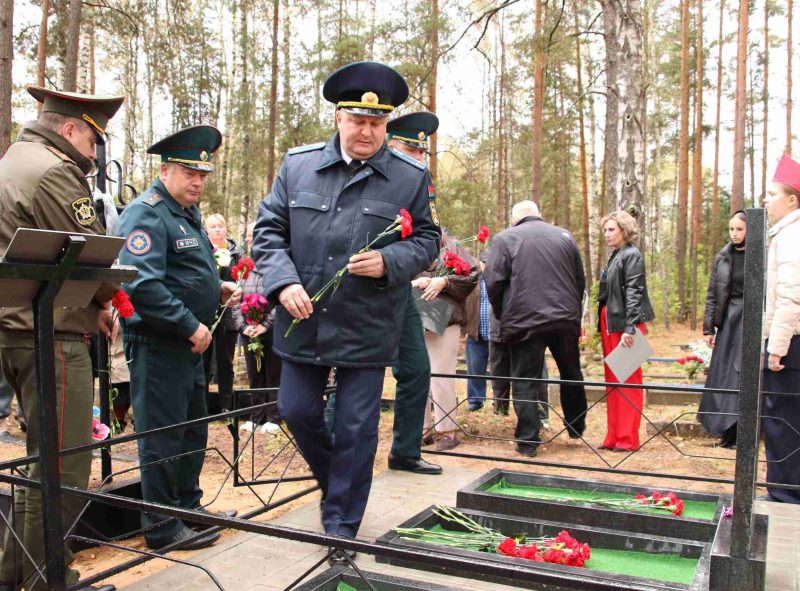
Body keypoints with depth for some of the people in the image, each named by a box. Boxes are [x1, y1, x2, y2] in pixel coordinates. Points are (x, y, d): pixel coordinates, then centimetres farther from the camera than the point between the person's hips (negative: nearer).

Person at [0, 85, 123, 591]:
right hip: (53, 336, -11)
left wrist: (92, 303, 10)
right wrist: (106, 298, 3)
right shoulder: (53, 171, -14)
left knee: (41, 456, 20)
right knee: (63, 465, -4)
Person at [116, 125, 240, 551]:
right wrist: (190, 326, -23)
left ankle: (189, 506, 34)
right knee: (163, 438, 0)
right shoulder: (147, 214, -16)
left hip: (189, 344, 10)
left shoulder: (189, 212, 16)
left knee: (193, 430, 19)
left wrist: (218, 289, 8)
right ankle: (162, 528, 14)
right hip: (157, 345, -10)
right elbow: (142, 285, -27)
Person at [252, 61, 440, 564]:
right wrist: (284, 282, -11)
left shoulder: (411, 177, -1)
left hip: (367, 329, -2)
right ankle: (336, 482, 42)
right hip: (302, 322, 3)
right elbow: (269, 230, 6)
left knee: (356, 428, 5)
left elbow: (427, 240, 4)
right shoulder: (297, 165, 3)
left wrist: (388, 262, -17)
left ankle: (341, 525, 25)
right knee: (297, 411, 13)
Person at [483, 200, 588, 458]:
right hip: (566, 319, 4)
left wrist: (503, 316, 7)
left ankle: (528, 441, 5)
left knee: (525, 382, 4)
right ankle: (576, 427, 34)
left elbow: (493, 283, -7)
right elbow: (580, 281, 15)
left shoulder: (504, 239, -1)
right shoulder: (564, 236, 12)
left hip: (524, 322, -4)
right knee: (571, 375, 21)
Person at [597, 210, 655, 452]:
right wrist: (602, 325, 11)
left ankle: (628, 439, 5)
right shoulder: (614, 256, 17)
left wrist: (629, 329, -21)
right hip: (609, 323, 9)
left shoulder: (632, 255, -8)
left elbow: (634, 293, -15)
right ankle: (614, 437, 19)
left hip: (625, 325, -9)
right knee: (612, 381, 11)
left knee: (628, 382, -2)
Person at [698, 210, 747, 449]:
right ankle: (727, 431, 17)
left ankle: (737, 433, 5)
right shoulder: (722, 258, 7)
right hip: (728, 319, 4)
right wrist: (709, 328, 6)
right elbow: (712, 295, 9)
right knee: (723, 373, 6)